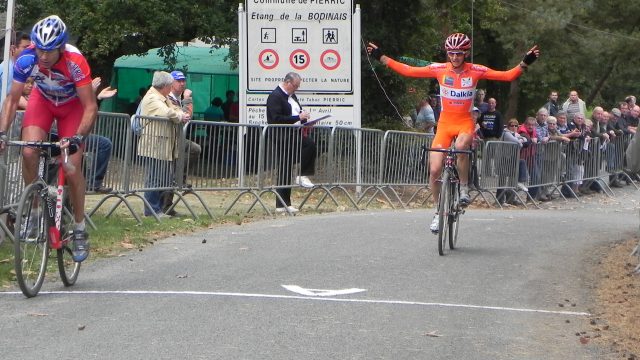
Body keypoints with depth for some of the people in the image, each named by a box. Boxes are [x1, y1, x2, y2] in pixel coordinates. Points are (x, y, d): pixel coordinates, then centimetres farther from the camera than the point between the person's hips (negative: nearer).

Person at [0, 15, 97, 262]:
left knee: (71, 169, -13)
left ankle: (80, 229, 4)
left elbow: (90, 107, -32)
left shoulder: (75, 62, -36)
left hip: (72, 105, -2)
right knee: (29, 152, -23)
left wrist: (78, 137, -45)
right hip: (43, 100, 2)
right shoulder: (26, 60, -29)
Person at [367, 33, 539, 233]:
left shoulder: (476, 71, -7)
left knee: (461, 146, -37)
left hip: (465, 122, -2)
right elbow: (408, 71, -4)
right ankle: (439, 211, 15)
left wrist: (525, 63, -21)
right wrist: (381, 57, -9)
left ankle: (464, 187, -12)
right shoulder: (439, 69, -5)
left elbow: (508, 76, -7)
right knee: (434, 171, -8)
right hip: (445, 123, 2)